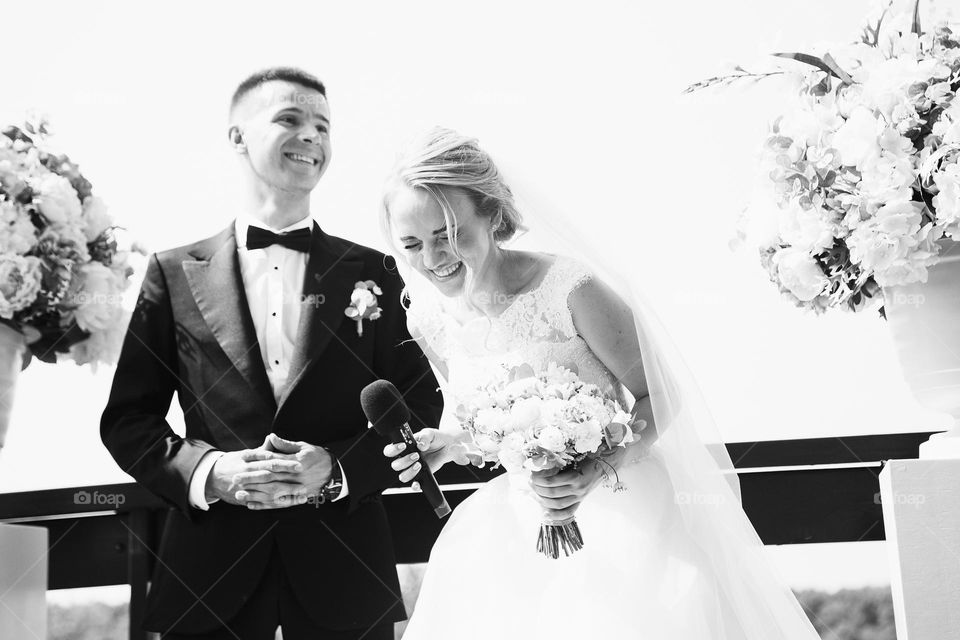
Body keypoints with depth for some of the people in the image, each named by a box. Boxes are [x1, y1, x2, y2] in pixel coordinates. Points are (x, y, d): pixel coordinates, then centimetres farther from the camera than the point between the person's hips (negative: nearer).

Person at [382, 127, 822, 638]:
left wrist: (597, 472, -29)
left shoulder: (568, 288, -22)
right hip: (524, 517, 5)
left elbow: (660, 396, -14)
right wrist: (446, 444, -9)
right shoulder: (430, 321, -4)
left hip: (621, 506, -5)